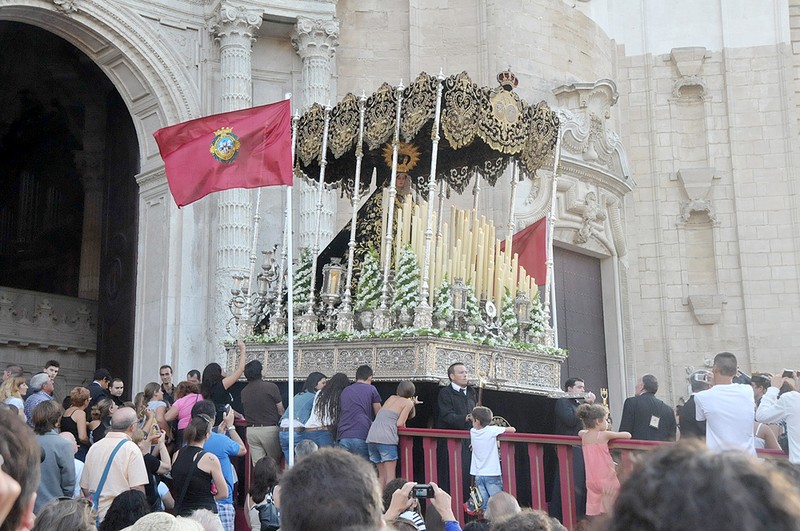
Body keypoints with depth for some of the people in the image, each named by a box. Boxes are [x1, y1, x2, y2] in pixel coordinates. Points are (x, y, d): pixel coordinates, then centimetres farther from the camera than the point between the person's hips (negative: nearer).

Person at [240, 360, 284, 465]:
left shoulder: (244, 391, 4)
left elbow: (245, 412, 10)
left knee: (257, 464, 5)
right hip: (269, 429, -4)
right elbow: (281, 410, -4)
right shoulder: (271, 387, -9)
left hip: (251, 430, 4)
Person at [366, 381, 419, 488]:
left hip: (371, 437, 6)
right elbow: (399, 423, -4)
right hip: (386, 438, -6)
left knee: (382, 475, 13)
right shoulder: (408, 403, 6)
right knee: (390, 476, -3)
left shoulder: (391, 398, 22)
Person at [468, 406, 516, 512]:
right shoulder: (492, 430, -11)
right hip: (492, 474, -4)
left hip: (478, 475, 4)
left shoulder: (472, 432, 0)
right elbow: (513, 429, -3)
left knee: (485, 505, 8)